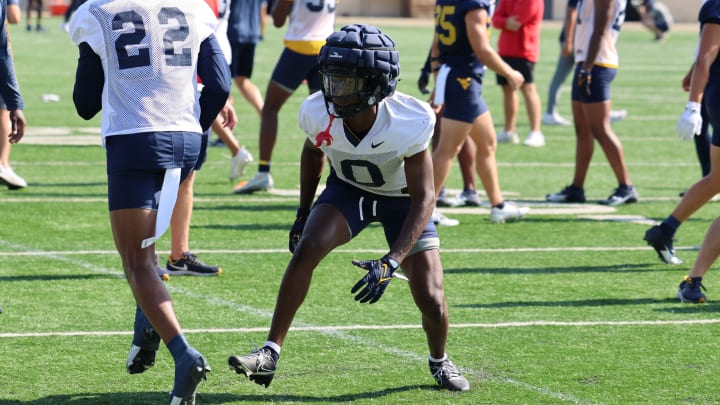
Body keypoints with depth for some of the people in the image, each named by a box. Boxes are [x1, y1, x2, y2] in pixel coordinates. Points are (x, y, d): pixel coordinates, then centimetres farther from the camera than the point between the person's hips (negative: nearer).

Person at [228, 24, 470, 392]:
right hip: (348, 189, 2)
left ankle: (439, 362, 24)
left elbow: (423, 199, -31)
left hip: (403, 199, -2)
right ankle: (270, 353, -17)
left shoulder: (410, 123, -37)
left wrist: (391, 263, -41)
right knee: (305, 250, -24)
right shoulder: (318, 113, -27)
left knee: (430, 299, -9)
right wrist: (303, 214, 6)